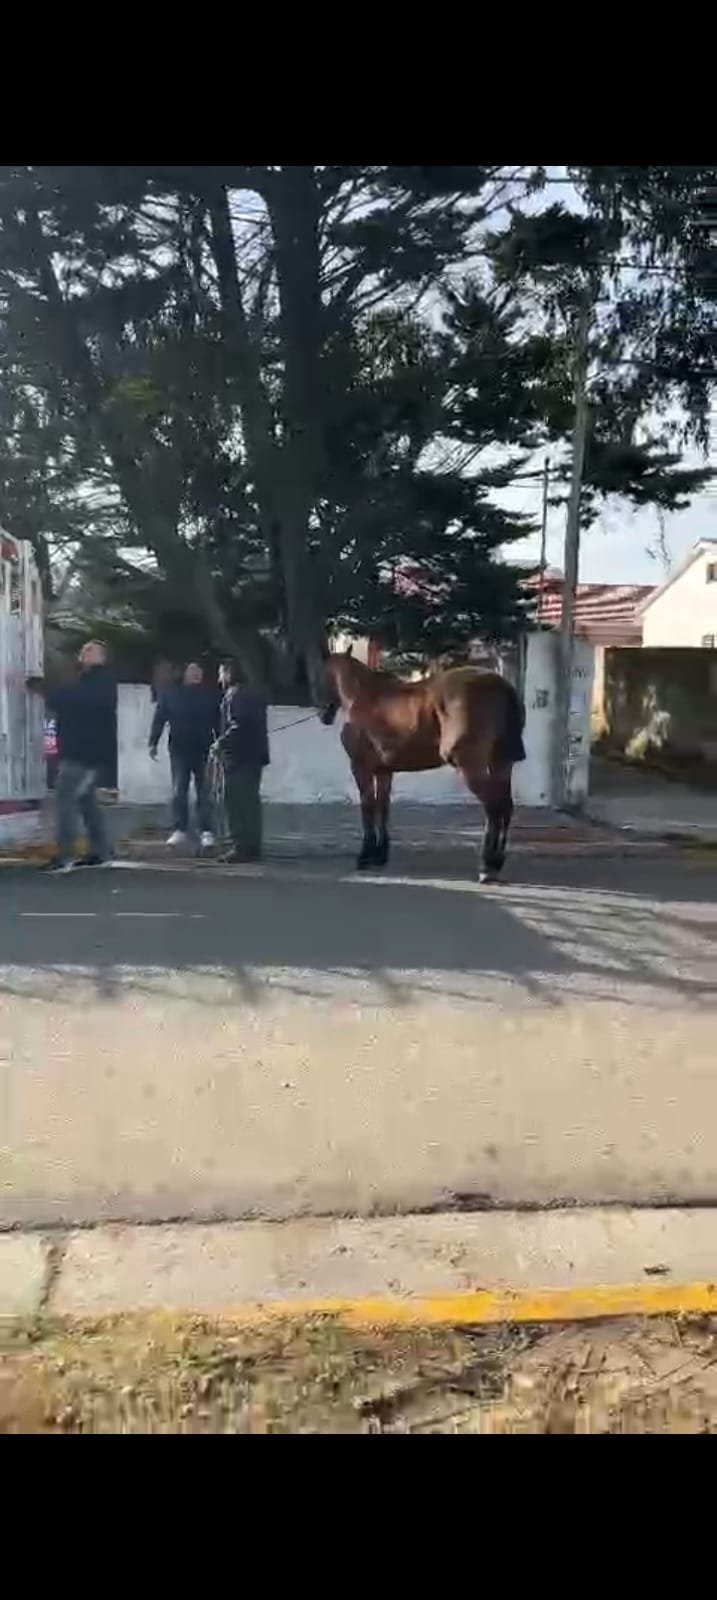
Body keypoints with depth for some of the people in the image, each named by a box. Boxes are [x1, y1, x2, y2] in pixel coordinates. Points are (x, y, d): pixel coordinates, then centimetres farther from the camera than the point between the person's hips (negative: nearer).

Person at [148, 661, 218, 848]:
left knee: (204, 793, 0)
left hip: (203, 751, 0)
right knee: (178, 792, 3)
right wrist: (153, 743, -5)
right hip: (179, 750, 0)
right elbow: (159, 719, 1)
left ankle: (206, 832, 2)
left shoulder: (209, 695, 3)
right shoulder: (170, 693, 1)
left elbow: (217, 722, 6)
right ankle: (180, 829, 11)